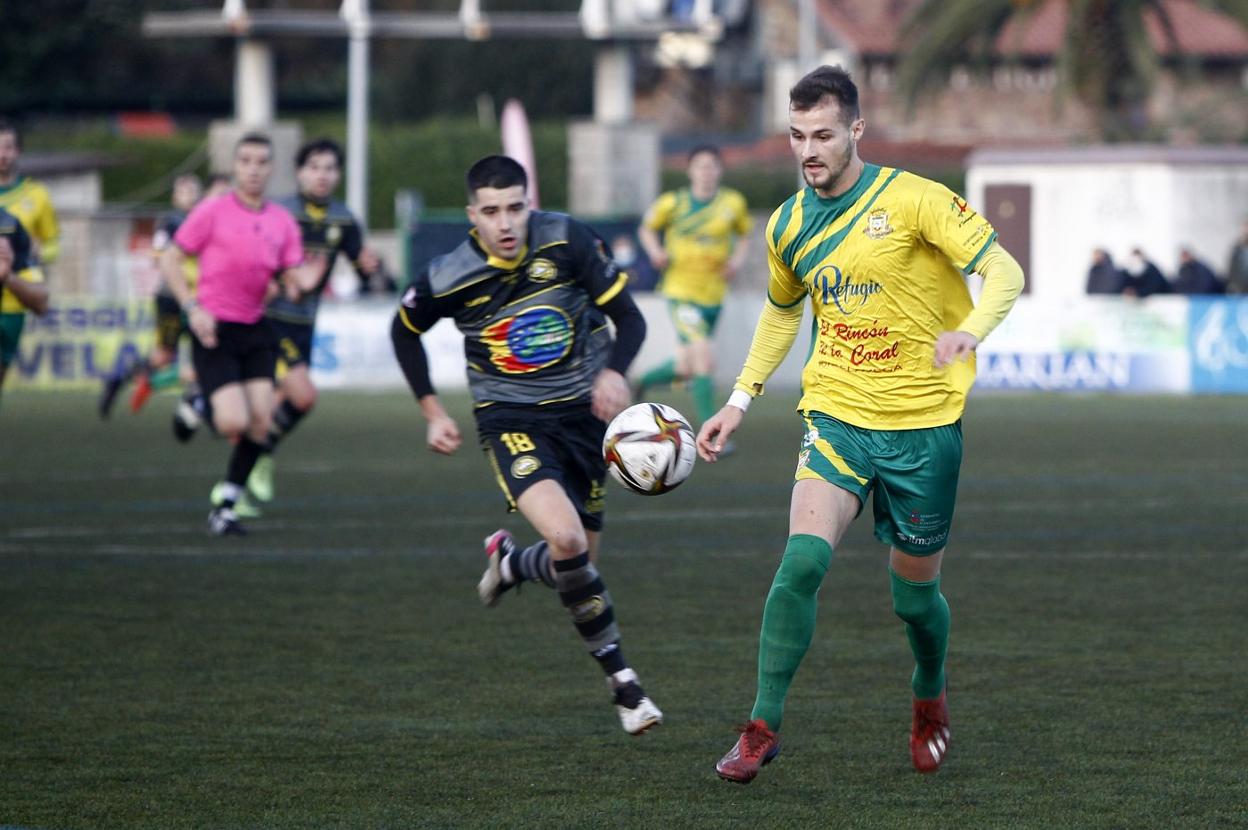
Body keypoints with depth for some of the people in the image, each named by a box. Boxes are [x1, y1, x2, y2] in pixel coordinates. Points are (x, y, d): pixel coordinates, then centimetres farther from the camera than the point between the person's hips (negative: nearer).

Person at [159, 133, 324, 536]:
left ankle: (226, 506, 7)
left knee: (260, 421, -6)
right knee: (234, 421, -19)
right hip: (214, 329, -5)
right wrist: (192, 307, -15)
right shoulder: (213, 211, -7)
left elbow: (291, 281, 9)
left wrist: (301, 282, -16)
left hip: (255, 329, 5)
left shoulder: (283, 222, 7)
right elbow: (169, 260, -4)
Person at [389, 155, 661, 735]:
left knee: (578, 559, 7)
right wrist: (432, 411, 6)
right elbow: (404, 330, 9)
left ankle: (510, 562, 44)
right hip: (511, 421, -3)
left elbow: (629, 317, -6)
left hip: (583, 412, 3)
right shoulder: (449, 279, -13)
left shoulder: (566, 241, -13)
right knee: (566, 540, -26)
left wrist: (614, 372, -25)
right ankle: (621, 680, -13)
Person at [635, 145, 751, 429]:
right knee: (704, 360, -19)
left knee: (685, 369, 10)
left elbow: (743, 235, 18)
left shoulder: (733, 203, 2)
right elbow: (646, 229, 12)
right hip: (681, 291, -4)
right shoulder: (673, 203, -4)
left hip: (713, 295, 4)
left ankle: (648, 379, 43)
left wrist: (738, 258, -1)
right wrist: (655, 251, -7)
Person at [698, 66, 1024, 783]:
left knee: (915, 595, 7)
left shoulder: (912, 199, -11)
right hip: (837, 417, 3)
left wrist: (971, 329, -36)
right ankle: (763, 726, -11)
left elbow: (1005, 272, -16)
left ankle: (931, 693, 41)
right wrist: (740, 400, 19)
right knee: (803, 560, -20)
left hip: (924, 425, -3)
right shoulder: (789, 226, 5)